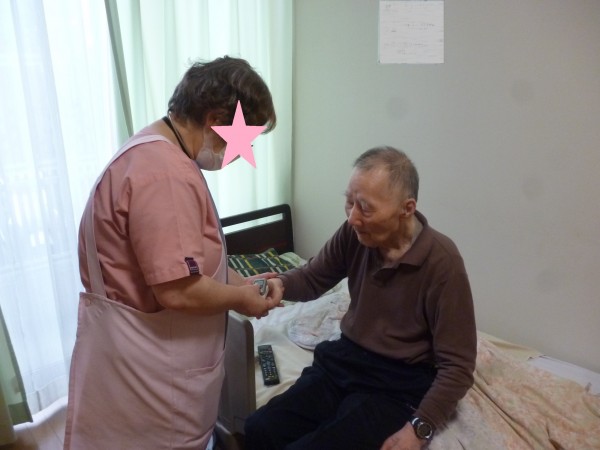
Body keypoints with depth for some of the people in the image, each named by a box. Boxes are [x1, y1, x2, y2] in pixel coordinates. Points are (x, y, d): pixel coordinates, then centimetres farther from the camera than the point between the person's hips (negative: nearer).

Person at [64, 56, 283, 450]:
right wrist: (240, 298, -12)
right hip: (143, 364, -10)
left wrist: (238, 282, 7)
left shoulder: (157, 152, 8)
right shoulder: (165, 173, -28)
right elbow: (179, 291, -30)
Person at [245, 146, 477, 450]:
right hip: (344, 361, 5)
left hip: (400, 385, -4)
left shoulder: (441, 262, -20)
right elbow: (313, 278, 10)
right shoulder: (353, 233, -6)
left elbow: (457, 365, -14)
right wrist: (280, 283, -12)